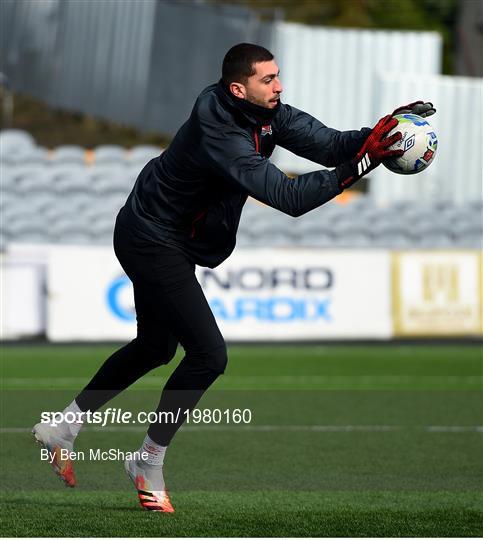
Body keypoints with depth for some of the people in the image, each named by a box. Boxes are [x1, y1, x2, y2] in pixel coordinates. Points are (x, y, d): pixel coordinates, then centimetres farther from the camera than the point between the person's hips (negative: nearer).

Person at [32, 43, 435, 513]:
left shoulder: (266, 113, -7)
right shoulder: (220, 135, -33)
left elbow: (326, 143, -11)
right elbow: (289, 197, -38)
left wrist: (375, 135, -29)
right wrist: (360, 163, -42)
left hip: (161, 237, 10)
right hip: (153, 241, -10)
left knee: (156, 347, 23)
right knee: (208, 354, -10)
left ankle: (62, 428, 34)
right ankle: (149, 462, 6)